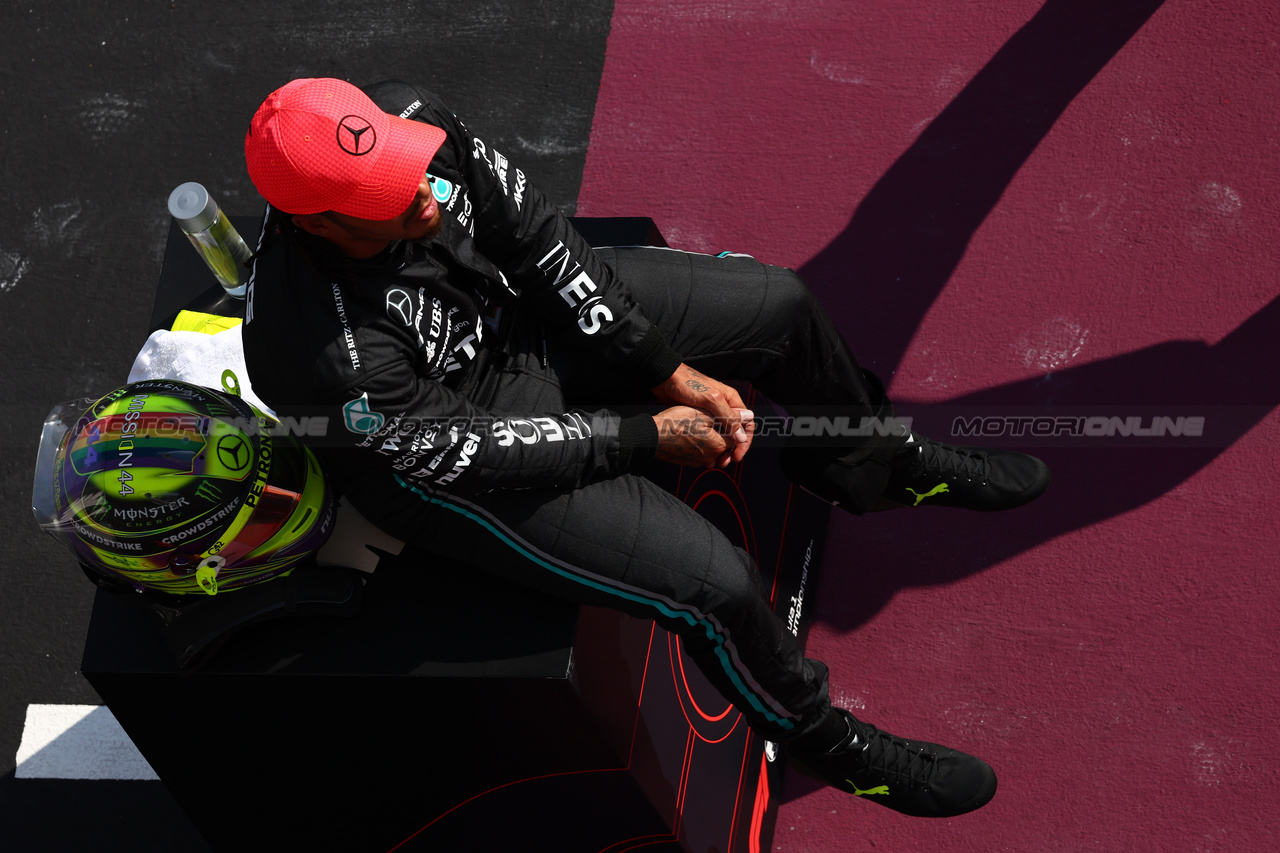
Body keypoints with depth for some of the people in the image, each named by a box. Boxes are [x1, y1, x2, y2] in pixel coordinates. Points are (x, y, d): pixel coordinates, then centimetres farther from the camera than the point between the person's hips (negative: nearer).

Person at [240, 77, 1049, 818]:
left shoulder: (406, 119, -25)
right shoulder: (334, 357, -40)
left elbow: (536, 237, -12)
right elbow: (469, 449, -26)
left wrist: (673, 371, -11)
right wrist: (648, 436, -16)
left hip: (520, 313, 7)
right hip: (446, 452, -7)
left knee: (778, 305, 6)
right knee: (714, 582, -17)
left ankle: (877, 464, 38)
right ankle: (818, 736, 16)